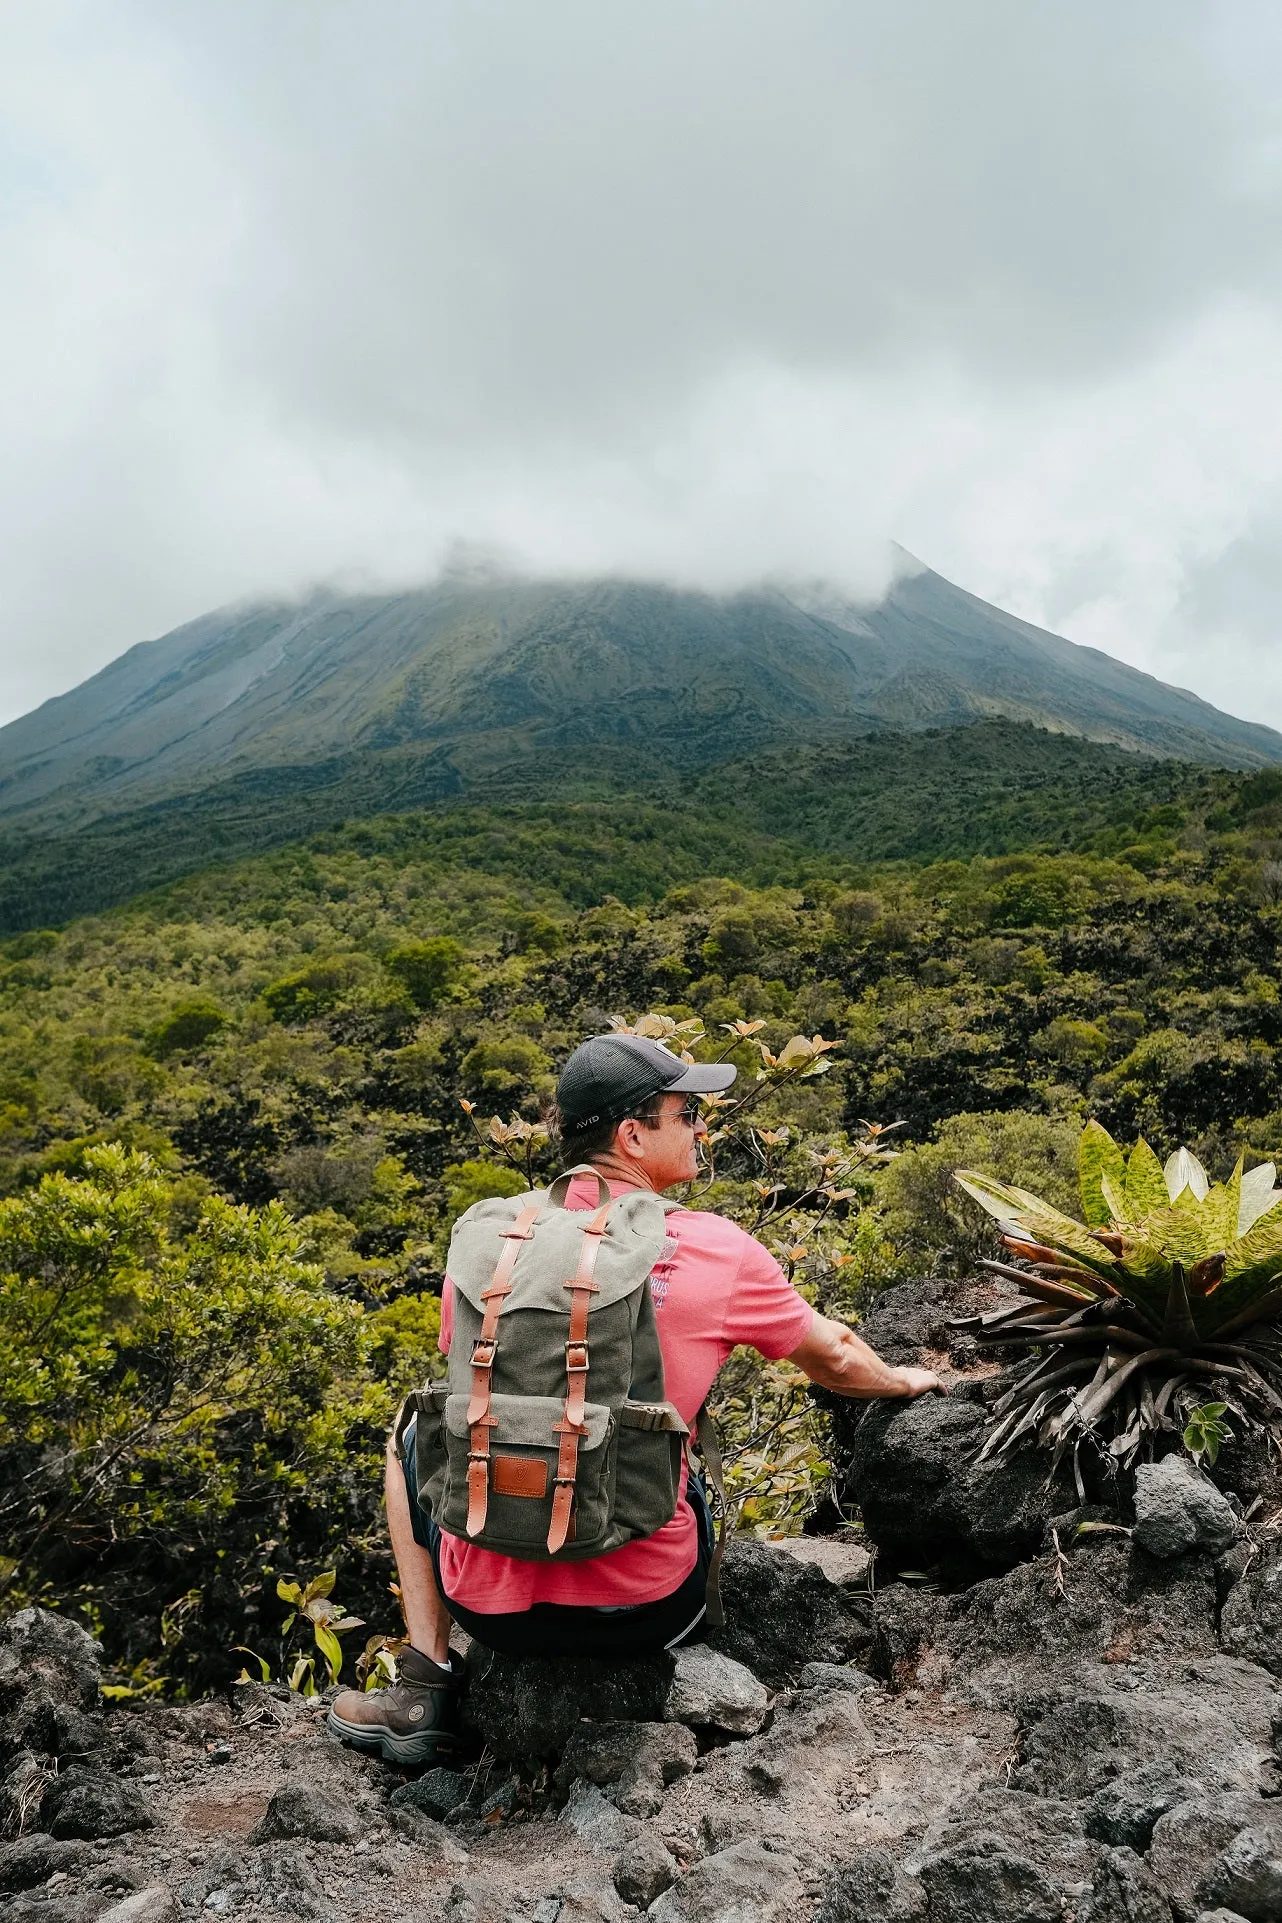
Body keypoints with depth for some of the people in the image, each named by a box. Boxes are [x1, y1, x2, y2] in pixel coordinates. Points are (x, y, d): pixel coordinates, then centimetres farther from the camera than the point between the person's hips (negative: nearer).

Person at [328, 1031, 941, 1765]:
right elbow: (832, 1359, 8)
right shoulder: (716, 1250, -10)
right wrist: (903, 1379, 31)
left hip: (494, 1606, 0)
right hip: (646, 1612, 1)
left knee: (412, 1439, 29)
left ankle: (427, 1691, 23)